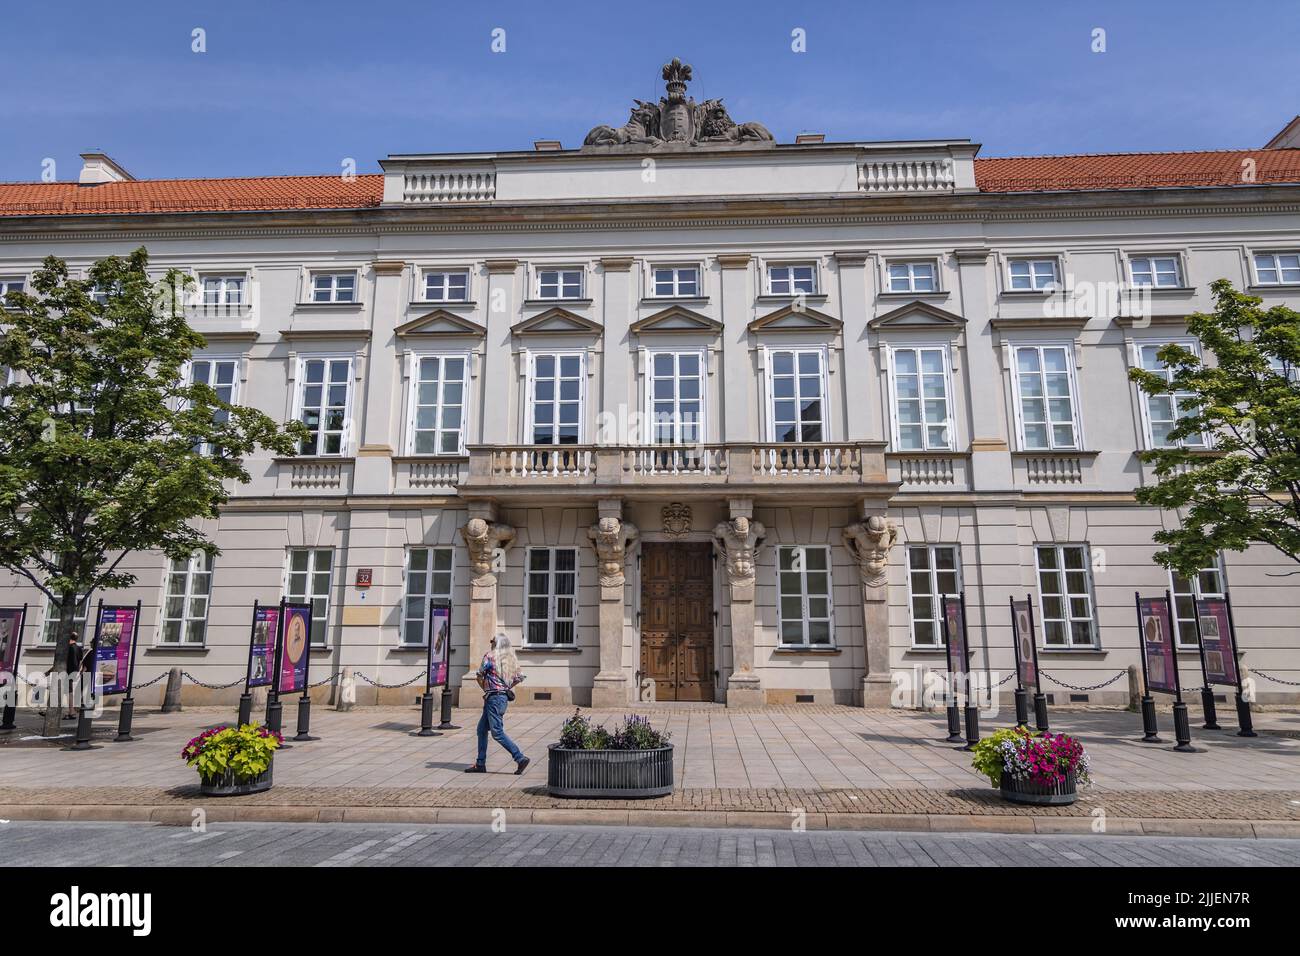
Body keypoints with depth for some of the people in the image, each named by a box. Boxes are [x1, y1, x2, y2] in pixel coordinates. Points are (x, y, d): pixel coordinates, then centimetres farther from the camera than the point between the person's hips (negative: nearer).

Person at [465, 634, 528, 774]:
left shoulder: (490, 656, -8)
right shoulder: (512, 659, 11)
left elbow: (479, 676, -3)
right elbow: (518, 678, 12)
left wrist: (485, 689, 14)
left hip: (494, 698, -9)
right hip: (505, 696, 9)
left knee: (497, 733, -8)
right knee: (482, 729, 15)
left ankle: (520, 758, -11)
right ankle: (480, 764, 18)